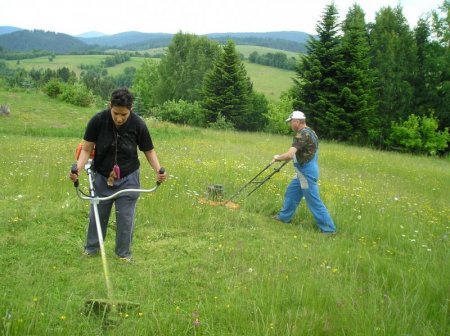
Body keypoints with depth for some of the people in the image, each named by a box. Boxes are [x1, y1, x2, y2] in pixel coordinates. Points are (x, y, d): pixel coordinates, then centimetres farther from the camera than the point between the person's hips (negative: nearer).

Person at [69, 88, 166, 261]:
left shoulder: (138, 124, -19)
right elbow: (86, 149, -13)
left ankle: (124, 253, 26)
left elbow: (149, 150, -7)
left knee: (125, 218, 7)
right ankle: (91, 249, 37)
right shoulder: (97, 120, -20)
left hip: (128, 179, -1)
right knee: (97, 215, 16)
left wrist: (158, 170, -23)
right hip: (102, 177, 1)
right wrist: (78, 169, -29)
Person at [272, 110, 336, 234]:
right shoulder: (309, 132, 10)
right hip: (304, 172, 10)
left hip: (306, 173, -10)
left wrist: (278, 157, -11)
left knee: (314, 201, -3)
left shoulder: (302, 135, -23)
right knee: (291, 192, 22)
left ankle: (328, 228, 3)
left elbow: (289, 155, -30)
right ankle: (284, 216, 37)